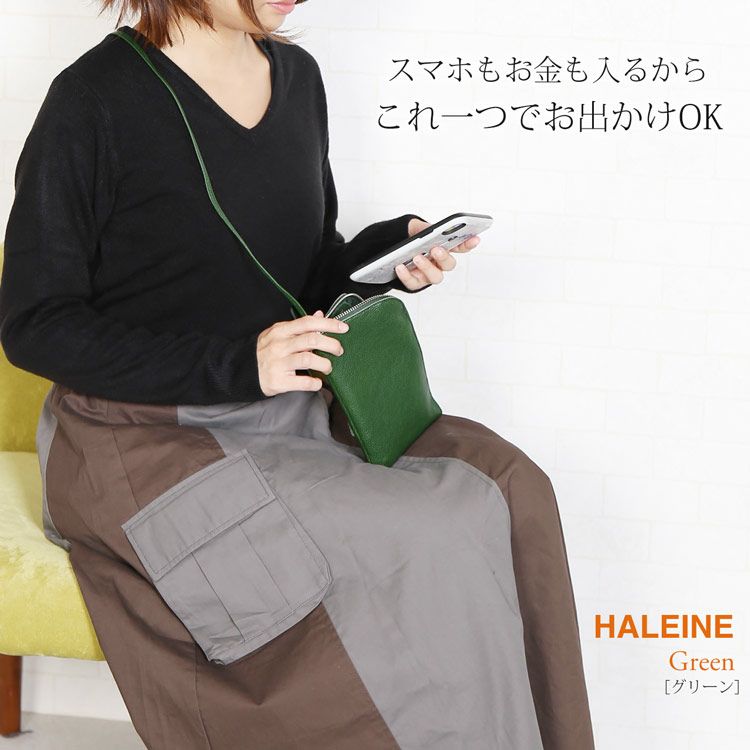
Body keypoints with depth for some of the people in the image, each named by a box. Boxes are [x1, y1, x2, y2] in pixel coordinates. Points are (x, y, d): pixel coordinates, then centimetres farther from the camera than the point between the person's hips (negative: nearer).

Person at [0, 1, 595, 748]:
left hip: (287, 417, 7)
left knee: (510, 489, -16)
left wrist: (388, 256, -7)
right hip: (146, 443, -6)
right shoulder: (97, 99, -12)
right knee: (428, 539, -24)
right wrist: (237, 364, -21)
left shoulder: (296, 76, 9)